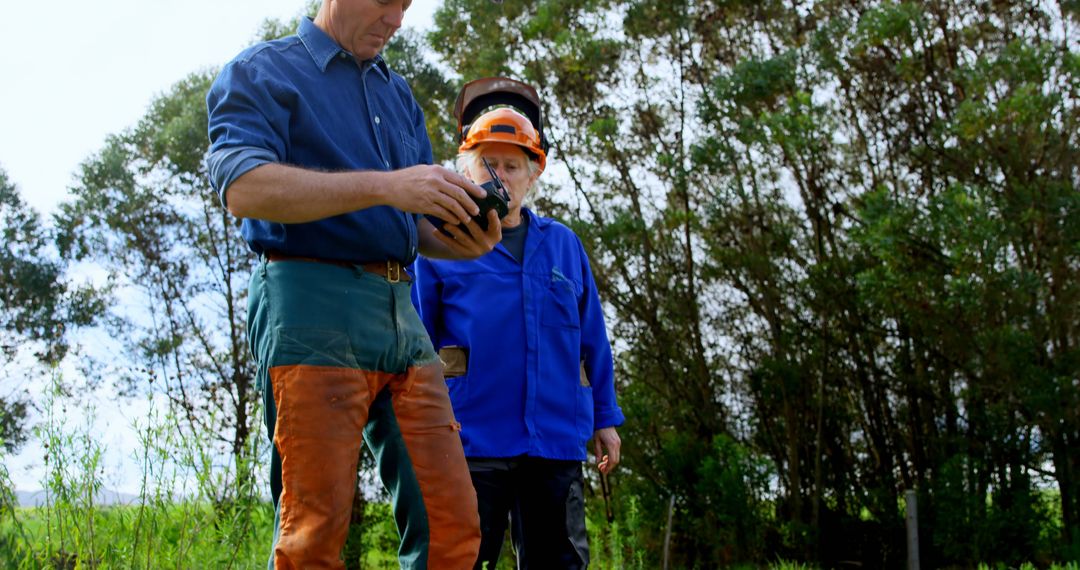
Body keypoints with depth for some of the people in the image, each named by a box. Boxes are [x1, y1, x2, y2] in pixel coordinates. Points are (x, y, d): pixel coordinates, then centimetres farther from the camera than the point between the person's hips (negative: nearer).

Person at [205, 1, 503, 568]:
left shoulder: (398, 93, 24)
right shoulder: (261, 71, 5)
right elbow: (243, 187, -14)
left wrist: (464, 241, 0)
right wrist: (383, 186, -22)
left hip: (400, 313, 6)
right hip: (310, 308, -6)